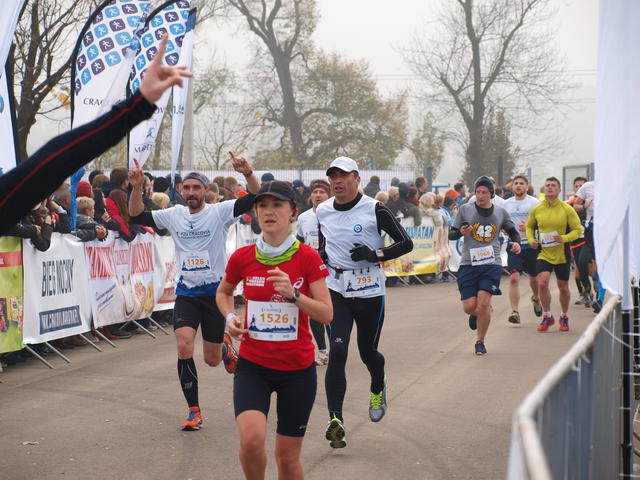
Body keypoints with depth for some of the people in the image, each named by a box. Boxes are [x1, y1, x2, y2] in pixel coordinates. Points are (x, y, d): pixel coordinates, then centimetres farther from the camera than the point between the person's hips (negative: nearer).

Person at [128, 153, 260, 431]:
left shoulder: (219, 212, -7)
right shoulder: (174, 215, 4)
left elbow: (255, 198, -18)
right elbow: (136, 216, 5)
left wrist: (248, 173, -35)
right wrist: (136, 188, -10)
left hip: (215, 291, -2)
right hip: (186, 293, 2)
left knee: (212, 360, 7)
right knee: (184, 347, -18)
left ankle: (225, 347, 47)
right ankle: (194, 411, -6)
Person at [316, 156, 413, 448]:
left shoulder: (374, 210, -9)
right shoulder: (323, 211, 5)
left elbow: (405, 243, -6)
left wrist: (375, 255, -18)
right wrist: (322, 257, 7)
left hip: (369, 291, -2)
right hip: (336, 290, 2)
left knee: (367, 351, 11)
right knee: (337, 352, -13)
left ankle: (378, 389, 47)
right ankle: (335, 420, -15)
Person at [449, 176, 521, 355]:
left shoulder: (500, 212, 8)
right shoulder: (465, 210, 4)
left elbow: (512, 231, 23)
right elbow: (451, 234, 7)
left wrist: (516, 242, 2)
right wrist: (461, 232, -15)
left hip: (492, 263, 0)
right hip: (468, 263, 0)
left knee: (483, 302, -14)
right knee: (469, 306, -4)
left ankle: (480, 341, 6)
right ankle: (476, 314, 36)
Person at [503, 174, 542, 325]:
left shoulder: (534, 203, -3)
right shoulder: (506, 204, 9)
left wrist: (528, 227, -23)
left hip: (531, 245, -1)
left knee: (534, 277, 16)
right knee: (514, 278, -14)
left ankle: (536, 298, 47)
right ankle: (514, 311, -15)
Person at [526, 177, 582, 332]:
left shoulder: (567, 209, -6)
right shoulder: (536, 209, 1)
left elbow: (578, 229, -4)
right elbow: (529, 226, 18)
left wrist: (564, 238, -21)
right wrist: (531, 239, -1)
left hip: (562, 254, -1)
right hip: (543, 254, 1)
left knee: (563, 288, 9)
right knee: (542, 283, -17)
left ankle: (564, 317, 32)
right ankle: (547, 316, 1)